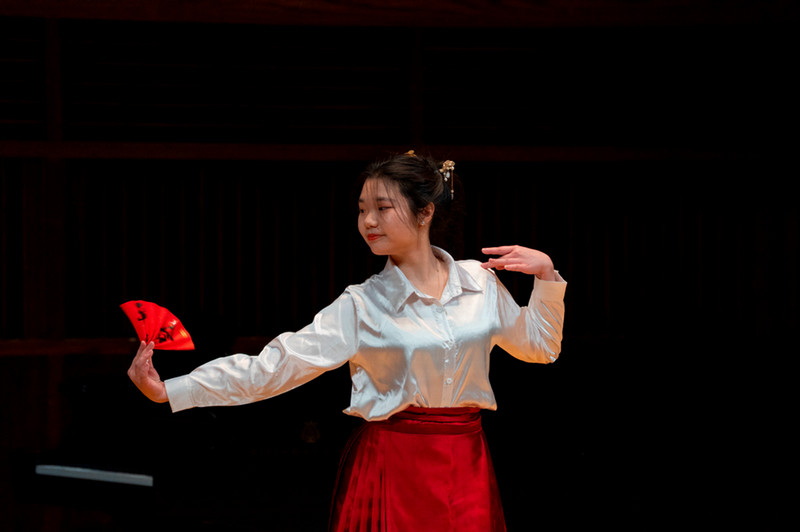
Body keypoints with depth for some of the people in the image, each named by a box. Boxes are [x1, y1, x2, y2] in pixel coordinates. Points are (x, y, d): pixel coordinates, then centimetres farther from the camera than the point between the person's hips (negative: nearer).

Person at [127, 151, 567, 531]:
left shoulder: (479, 282, 4)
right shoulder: (361, 307, -5)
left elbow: (539, 346, 18)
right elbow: (274, 365, -11)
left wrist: (546, 276, 3)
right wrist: (169, 391, -18)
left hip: (465, 473, 2)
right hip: (393, 470, -2)